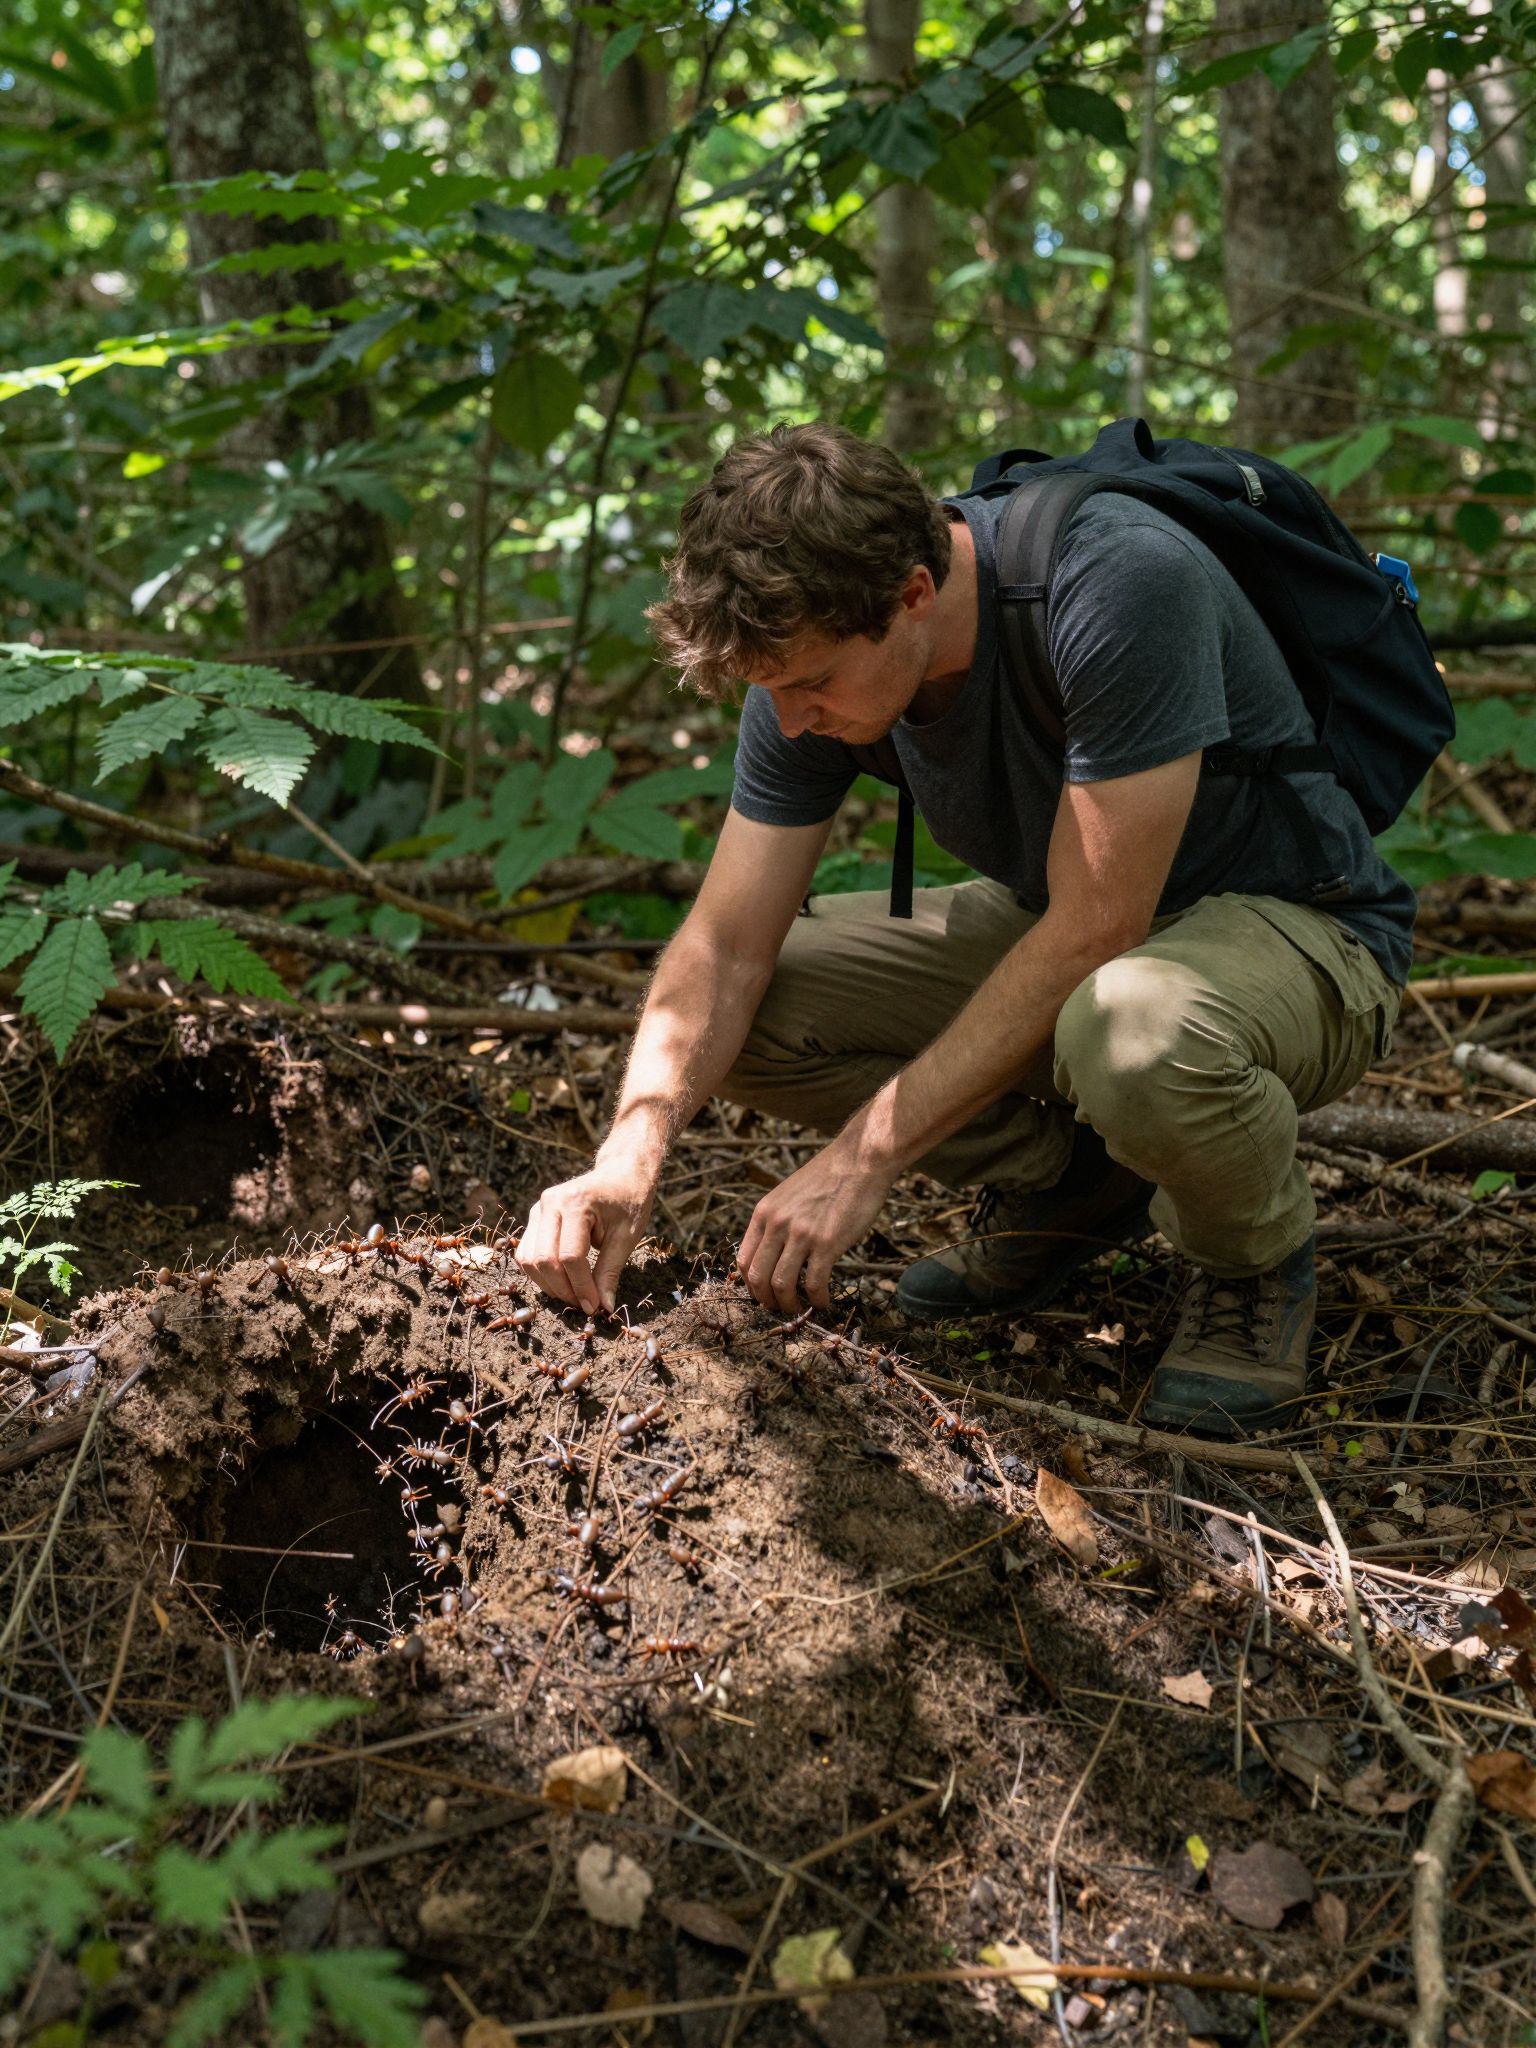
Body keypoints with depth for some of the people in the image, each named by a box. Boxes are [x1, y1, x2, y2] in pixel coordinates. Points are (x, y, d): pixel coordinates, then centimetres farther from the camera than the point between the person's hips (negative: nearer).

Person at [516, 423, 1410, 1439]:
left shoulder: (1121, 583, -32)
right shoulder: (814, 651, -12)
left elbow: (1092, 933, -32)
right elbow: (726, 947, -12)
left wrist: (862, 1158, -30)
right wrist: (630, 1155, -30)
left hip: (1294, 928, -6)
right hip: (1054, 923, 6)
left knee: (1131, 1031, -41)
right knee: (742, 1012, -9)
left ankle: (1259, 1252, -6)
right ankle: (1070, 1179, 8)